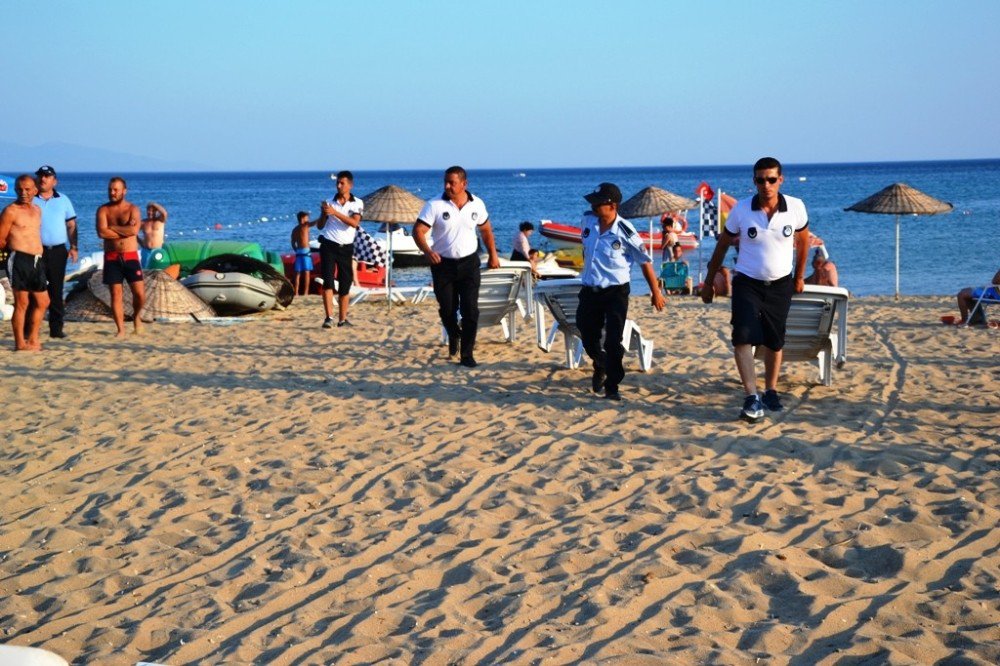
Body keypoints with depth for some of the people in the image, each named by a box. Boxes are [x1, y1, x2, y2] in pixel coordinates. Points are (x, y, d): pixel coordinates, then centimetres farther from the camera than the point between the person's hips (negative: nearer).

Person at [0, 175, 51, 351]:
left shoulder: (37, 210, 16)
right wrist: (15, 246, 4)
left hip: (37, 260, 8)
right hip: (19, 260, -8)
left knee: (42, 302, 12)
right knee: (21, 302, -4)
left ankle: (33, 340, 22)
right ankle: (20, 343, 2)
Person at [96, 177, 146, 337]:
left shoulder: (133, 209, 3)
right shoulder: (103, 210, 3)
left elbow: (134, 230, -16)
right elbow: (101, 232, -13)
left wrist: (112, 227, -11)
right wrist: (125, 231, -10)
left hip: (131, 257, 0)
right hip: (112, 258, 0)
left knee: (140, 293, -5)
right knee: (116, 294, 0)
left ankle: (136, 316, 24)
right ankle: (121, 329, 7)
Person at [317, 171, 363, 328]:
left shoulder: (357, 203, 2)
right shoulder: (330, 203, 7)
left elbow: (354, 222, -16)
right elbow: (320, 226, 9)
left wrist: (334, 212, -23)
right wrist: (324, 213, -10)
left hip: (346, 248, 0)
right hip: (329, 245, 0)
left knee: (345, 284, 4)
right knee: (328, 281, -13)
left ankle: (342, 319, 13)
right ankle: (329, 318, -17)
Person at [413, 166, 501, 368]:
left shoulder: (477, 205, 0)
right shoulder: (435, 205, -10)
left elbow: (486, 229, 16)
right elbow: (418, 230, -15)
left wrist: (493, 255, 16)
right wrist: (427, 251, -33)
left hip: (469, 262, 1)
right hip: (443, 264, -1)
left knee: (470, 310, -7)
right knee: (447, 309, 6)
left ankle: (467, 355, -1)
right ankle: (454, 336, 39)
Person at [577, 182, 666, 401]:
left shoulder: (625, 232, -17)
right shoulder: (588, 221, -3)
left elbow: (645, 261, -7)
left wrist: (656, 292, -3)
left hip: (616, 292, -5)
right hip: (589, 290, 5)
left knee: (613, 342, -8)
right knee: (588, 337, 16)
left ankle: (612, 387, 3)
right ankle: (600, 368, 45)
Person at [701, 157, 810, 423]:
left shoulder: (796, 208, -10)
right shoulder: (741, 210, -12)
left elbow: (803, 240, 9)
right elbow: (722, 244, 2)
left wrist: (800, 276, 15)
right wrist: (709, 281, 6)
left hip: (780, 284, 2)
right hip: (747, 284, -2)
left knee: (774, 341, 14)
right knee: (743, 338, -19)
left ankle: (771, 390, 33)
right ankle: (751, 397, -21)